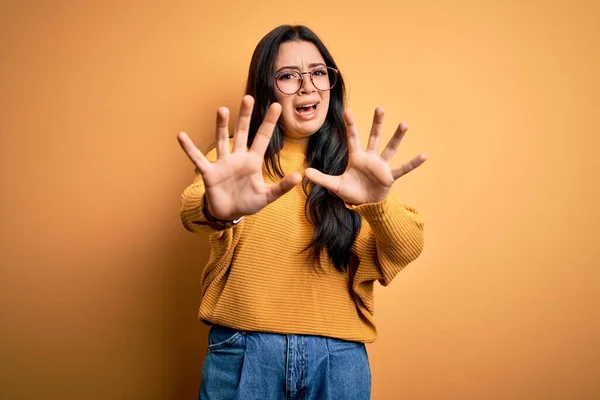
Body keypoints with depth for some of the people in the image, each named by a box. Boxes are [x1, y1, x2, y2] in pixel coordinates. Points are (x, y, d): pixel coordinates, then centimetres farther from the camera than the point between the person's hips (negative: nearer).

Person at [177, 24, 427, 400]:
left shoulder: (348, 165, 3)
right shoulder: (237, 159, 1)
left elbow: (406, 249, -12)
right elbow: (191, 212, -20)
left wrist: (377, 203, -34)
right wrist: (217, 209, -44)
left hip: (338, 355, 1)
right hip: (243, 349, -1)